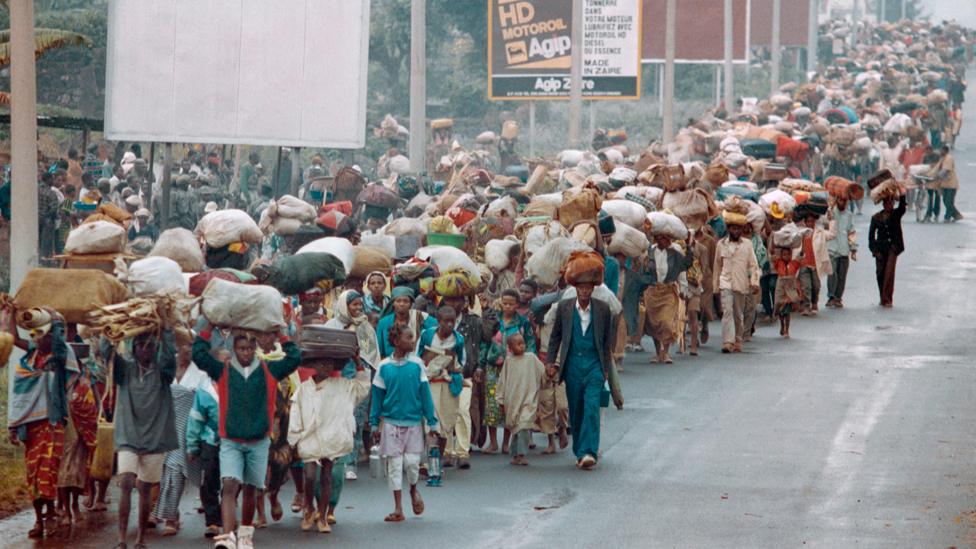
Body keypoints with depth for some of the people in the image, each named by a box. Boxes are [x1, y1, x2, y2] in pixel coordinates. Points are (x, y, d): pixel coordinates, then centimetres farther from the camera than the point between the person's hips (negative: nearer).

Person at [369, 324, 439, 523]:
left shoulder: (416, 365, -2)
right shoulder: (384, 367, -2)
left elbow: (425, 393, 2)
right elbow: (377, 396, 4)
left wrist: (432, 422, 1)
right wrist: (375, 425, 3)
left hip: (413, 422, 0)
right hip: (391, 422, 0)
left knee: (411, 462, -5)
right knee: (394, 464, 3)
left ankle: (414, 490, 27)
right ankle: (398, 509, 11)